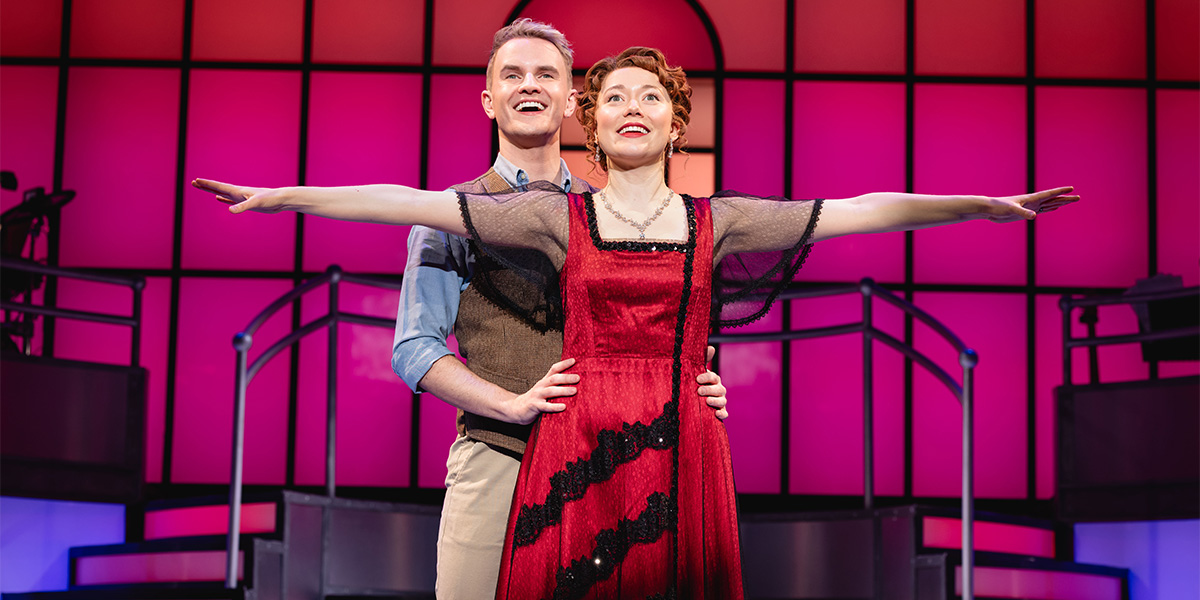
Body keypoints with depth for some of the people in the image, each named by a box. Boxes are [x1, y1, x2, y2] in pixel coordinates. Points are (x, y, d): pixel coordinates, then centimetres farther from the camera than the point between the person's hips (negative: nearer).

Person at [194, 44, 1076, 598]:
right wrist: (283, 197, -3)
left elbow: (861, 211, 5)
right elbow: (412, 204, 1)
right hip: (576, 448, -1)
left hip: (679, 448, 1)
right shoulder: (558, 217, 7)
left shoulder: (718, 221, 9)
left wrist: (984, 204, 0)